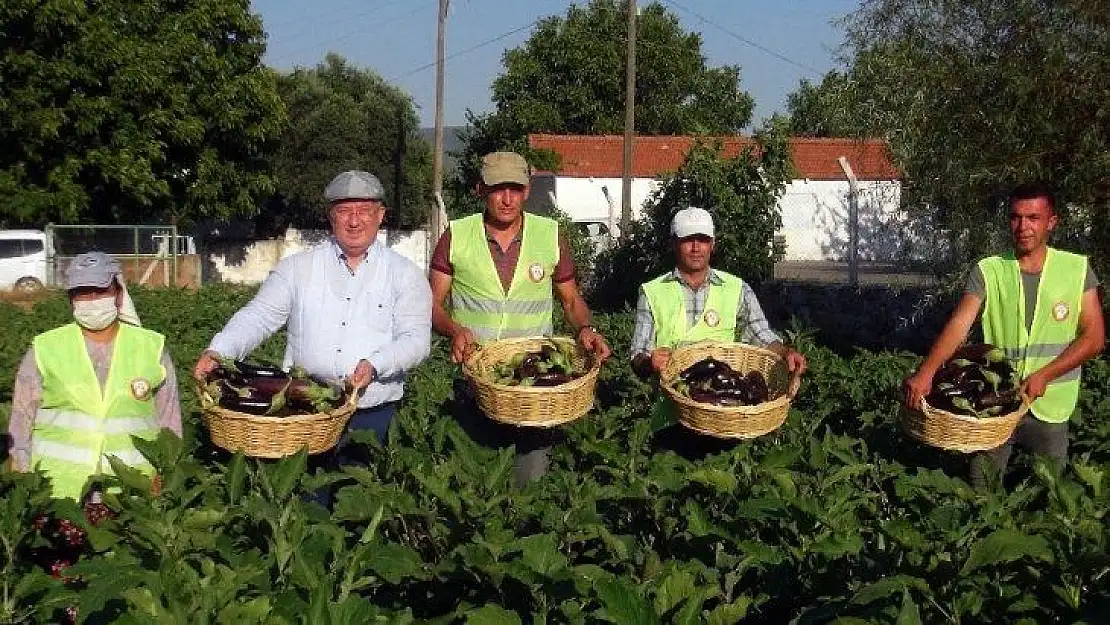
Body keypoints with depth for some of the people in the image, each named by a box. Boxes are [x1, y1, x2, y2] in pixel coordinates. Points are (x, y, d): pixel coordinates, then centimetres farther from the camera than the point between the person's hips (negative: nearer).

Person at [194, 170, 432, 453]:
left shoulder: (404, 273, 3)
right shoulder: (298, 267, 8)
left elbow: (416, 339, -5)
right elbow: (259, 316, 3)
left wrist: (375, 365, -23)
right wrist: (217, 351, -14)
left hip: (372, 414, -1)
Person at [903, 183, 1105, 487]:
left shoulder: (1077, 269, -2)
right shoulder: (988, 272, -4)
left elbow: (1094, 336, -4)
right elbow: (958, 326, -16)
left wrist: (1044, 375, -16)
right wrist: (925, 372, -32)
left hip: (1049, 408, 1)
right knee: (981, 491, 5)